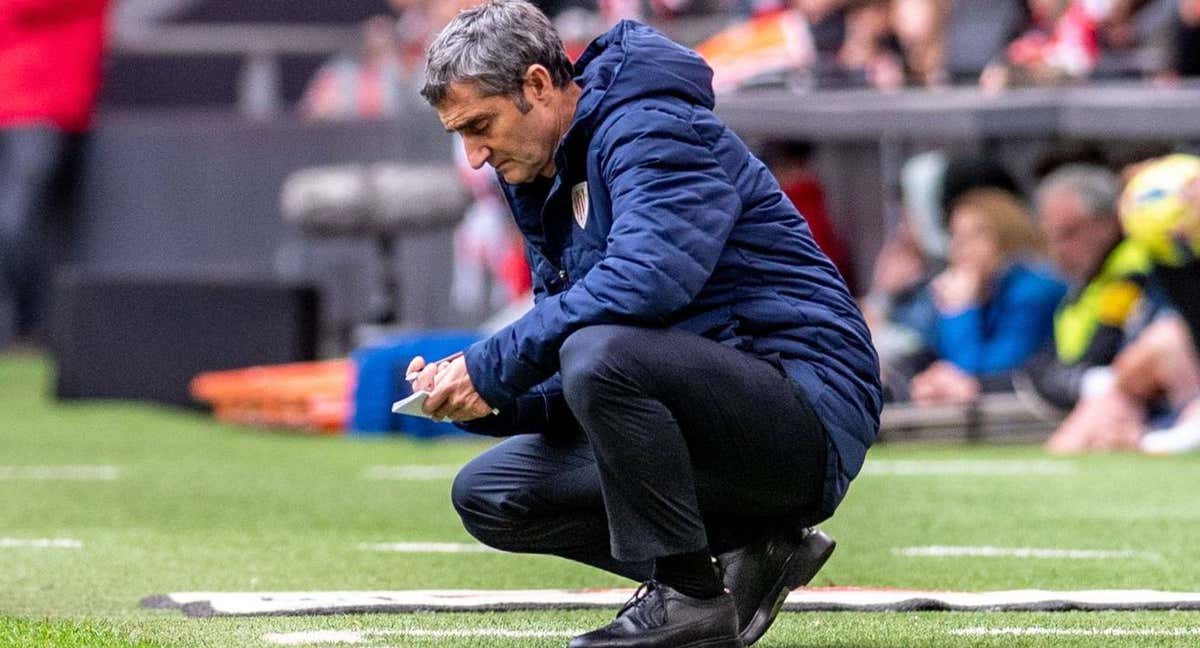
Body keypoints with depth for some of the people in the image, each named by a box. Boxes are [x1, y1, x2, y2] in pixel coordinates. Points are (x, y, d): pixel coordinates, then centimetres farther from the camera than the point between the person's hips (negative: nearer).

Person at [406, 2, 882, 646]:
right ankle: (747, 553, 2)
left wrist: (492, 366, -22)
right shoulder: (544, 187, 16)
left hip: (809, 408, -10)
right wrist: (485, 399, -5)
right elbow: (569, 390, 17)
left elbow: (645, 280, -30)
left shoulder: (654, 129, -11)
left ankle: (686, 595, -17)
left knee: (600, 354, -33)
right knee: (486, 494, 3)